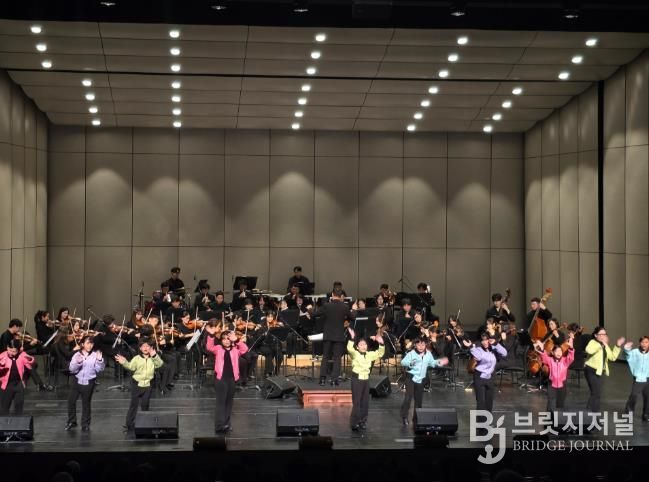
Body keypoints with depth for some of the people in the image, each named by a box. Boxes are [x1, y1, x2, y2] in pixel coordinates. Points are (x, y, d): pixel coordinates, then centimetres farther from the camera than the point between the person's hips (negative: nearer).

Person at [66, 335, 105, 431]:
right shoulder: (77, 355, -1)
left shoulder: (95, 355, -4)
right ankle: (71, 422, 21)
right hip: (77, 381, 2)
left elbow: (99, 369, -8)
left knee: (86, 403, 7)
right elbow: (72, 369, -8)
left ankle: (85, 424, 20)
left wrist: (100, 360, -23)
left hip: (89, 383, -1)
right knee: (71, 401, 4)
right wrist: (77, 363, -24)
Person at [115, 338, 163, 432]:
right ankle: (130, 424, 6)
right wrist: (124, 362, -36)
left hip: (147, 385, 2)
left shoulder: (153, 358, 1)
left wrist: (155, 356, -31)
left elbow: (159, 364, -15)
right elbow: (131, 367, -17)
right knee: (134, 404, 1)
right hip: (137, 383, -2)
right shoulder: (136, 358, -4)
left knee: (145, 405, 12)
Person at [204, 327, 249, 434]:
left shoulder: (235, 350, 8)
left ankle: (226, 423, 21)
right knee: (221, 401, -7)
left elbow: (245, 349, -8)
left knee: (229, 402, 11)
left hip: (232, 378, 3)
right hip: (220, 378, -3)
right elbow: (209, 347, -14)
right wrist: (211, 335, -27)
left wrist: (236, 340, -20)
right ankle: (219, 425, -12)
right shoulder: (218, 349, 4)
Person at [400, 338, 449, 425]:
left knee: (419, 400, 10)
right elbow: (403, 362, -16)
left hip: (420, 380, 5)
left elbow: (432, 363, 20)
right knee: (408, 396, -17)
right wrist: (410, 363, -34)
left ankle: (416, 418, 22)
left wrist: (439, 362, 3)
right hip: (411, 377, -5)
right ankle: (404, 416, -7)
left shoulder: (428, 354, 4)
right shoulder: (411, 353, -11)